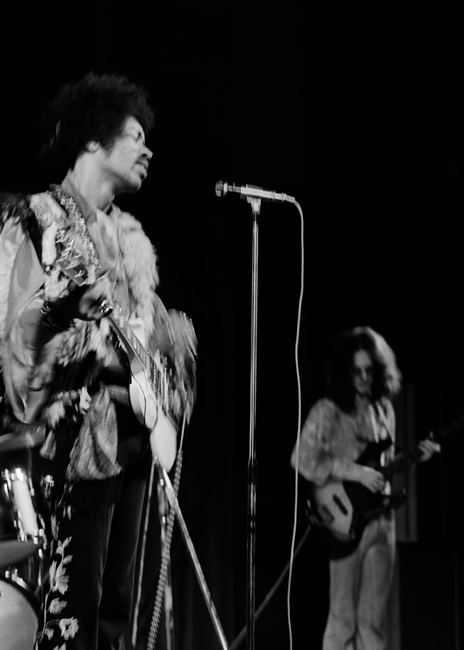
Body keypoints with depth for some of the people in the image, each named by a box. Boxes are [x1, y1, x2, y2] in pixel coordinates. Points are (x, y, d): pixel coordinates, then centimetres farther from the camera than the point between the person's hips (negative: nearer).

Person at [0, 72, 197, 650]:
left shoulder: (127, 233, 17)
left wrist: (161, 417, 8)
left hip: (134, 426, 8)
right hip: (84, 427, -8)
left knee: (117, 596, 10)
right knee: (73, 594, -10)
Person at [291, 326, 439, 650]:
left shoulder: (384, 409, 12)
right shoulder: (328, 410, -6)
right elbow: (303, 459, -14)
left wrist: (415, 456, 4)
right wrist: (356, 472, -18)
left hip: (381, 517, 6)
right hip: (346, 519, -6)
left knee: (373, 620, 7)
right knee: (343, 618, -5)